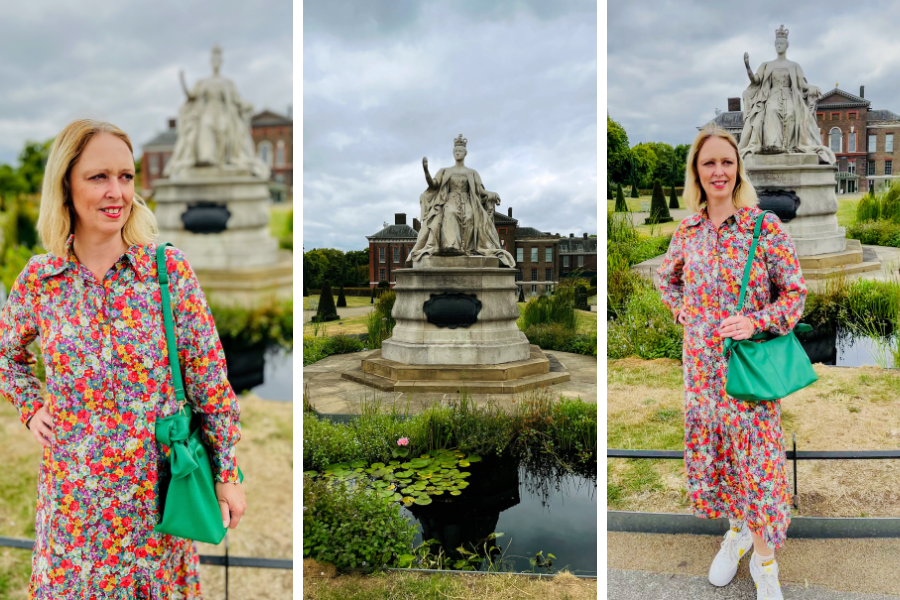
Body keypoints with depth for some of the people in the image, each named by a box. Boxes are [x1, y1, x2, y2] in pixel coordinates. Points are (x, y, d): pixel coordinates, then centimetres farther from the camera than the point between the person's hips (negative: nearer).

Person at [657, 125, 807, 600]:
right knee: (710, 453, 14)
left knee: (757, 459, 2)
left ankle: (763, 559, 22)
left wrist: (756, 322, -20)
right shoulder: (687, 231, 2)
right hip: (702, 364, 4)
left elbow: (794, 292, -5)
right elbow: (667, 279, 20)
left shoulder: (765, 225, -9)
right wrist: (685, 315, 6)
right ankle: (737, 530, 39)